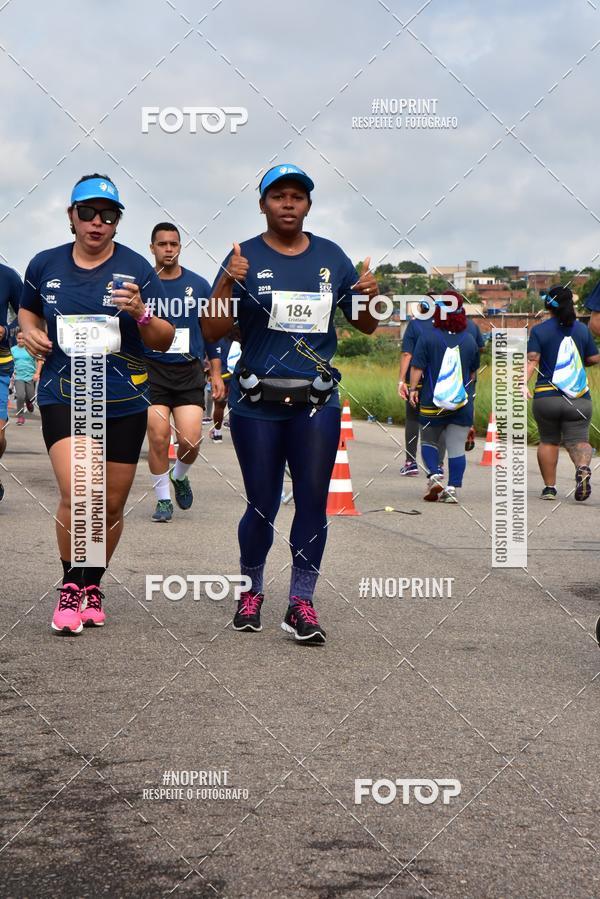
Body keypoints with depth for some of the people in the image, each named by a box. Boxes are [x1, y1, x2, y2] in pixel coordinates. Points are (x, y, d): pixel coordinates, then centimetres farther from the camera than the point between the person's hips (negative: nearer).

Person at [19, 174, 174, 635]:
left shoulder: (137, 269, -3)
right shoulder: (45, 265, 3)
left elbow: (164, 341, -2)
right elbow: (28, 309, 23)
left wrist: (141, 313, -21)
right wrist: (31, 332, 1)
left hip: (124, 402, 1)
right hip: (64, 395, -1)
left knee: (112, 505, 9)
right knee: (77, 493, -19)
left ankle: (94, 586, 31)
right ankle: (71, 585, 1)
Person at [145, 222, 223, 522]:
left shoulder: (198, 285, 5)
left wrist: (216, 373, 10)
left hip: (189, 372, 1)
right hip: (152, 371, -1)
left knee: (190, 441, -9)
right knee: (158, 438, -6)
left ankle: (180, 476, 24)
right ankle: (163, 500, 11)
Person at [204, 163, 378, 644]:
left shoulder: (331, 257, 8)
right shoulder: (245, 257, -1)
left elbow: (366, 325, 13)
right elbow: (214, 332, -7)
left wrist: (370, 294, -8)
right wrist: (228, 283, -23)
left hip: (317, 402, 2)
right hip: (257, 403, -2)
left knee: (313, 502, 1)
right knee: (262, 504, 6)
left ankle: (302, 603, 7)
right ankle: (252, 593, 25)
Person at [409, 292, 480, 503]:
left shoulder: (428, 338, -6)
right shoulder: (469, 340, 5)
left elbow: (417, 367, -8)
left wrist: (413, 389, 2)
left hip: (432, 402, -1)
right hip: (462, 405, 2)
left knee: (428, 441, 15)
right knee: (457, 447, 2)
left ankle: (434, 476, -4)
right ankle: (452, 488, -2)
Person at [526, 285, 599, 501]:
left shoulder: (539, 330, 0)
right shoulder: (582, 329, 8)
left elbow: (532, 360, -12)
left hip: (546, 396, -1)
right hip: (579, 398, 1)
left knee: (548, 441, 15)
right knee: (577, 440, -1)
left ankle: (549, 487, 16)